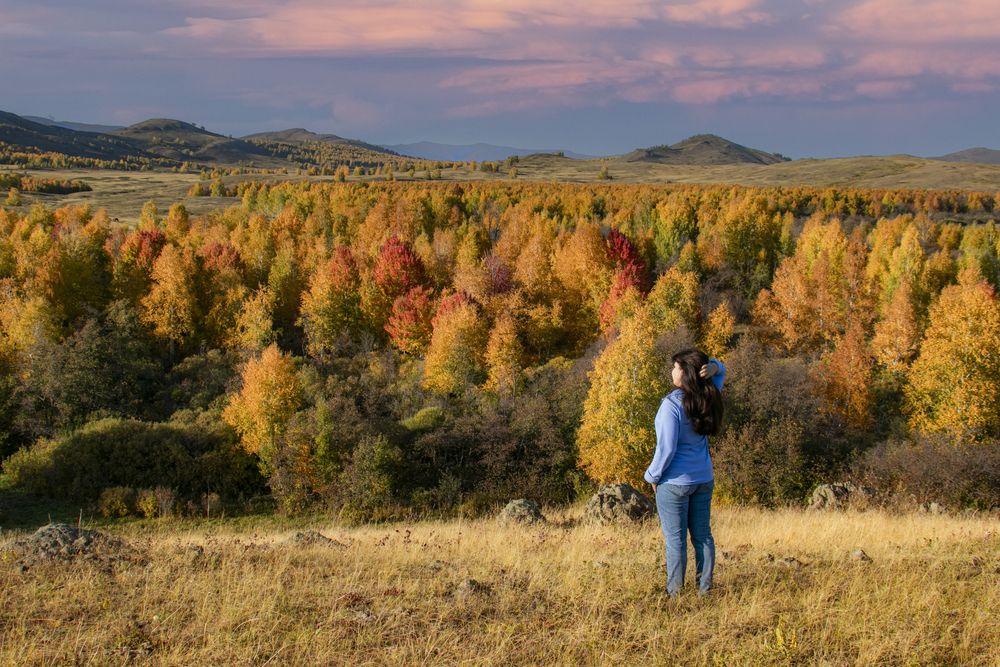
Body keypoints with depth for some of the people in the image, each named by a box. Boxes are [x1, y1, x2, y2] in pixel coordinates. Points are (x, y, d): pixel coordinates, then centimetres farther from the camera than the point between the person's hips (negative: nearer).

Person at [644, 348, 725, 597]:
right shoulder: (709, 397, -2)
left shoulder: (672, 404, -22)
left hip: (675, 482, -7)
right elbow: (720, 369, 17)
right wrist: (712, 367, -8)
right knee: (702, 535, 13)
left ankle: (675, 592, 7)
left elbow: (666, 448, -21)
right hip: (703, 479, 7)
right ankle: (705, 588, 18)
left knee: (674, 538, 2)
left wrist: (653, 475, -5)